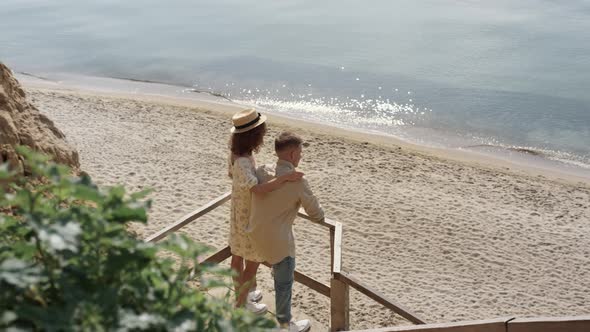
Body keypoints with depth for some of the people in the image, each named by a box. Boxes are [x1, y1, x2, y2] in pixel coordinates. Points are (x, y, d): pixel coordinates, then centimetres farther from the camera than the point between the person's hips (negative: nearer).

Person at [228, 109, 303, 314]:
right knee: (252, 264, 11)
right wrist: (286, 177, -43)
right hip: (250, 219, -9)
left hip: (238, 212, 9)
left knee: (238, 257, 24)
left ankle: (240, 294, 45)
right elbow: (257, 189, -48)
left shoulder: (237, 152, -8)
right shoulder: (243, 163, -36)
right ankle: (241, 305, 29)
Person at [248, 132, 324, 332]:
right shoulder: (297, 181, -19)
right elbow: (316, 215, -8)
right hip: (278, 240, -6)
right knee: (284, 282, 12)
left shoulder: (261, 171, -5)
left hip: (256, 232, 6)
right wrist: (319, 215, 16)